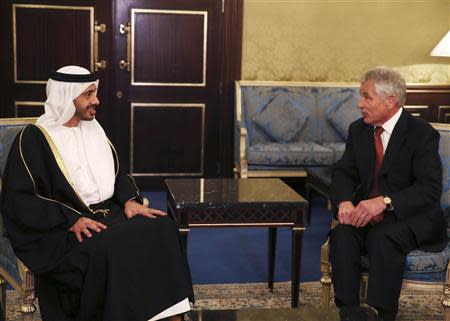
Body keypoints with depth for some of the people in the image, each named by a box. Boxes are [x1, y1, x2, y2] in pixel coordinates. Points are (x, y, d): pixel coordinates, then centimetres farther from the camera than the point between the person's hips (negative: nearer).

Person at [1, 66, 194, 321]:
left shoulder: (93, 128, 16)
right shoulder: (34, 138, -4)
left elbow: (117, 173, 22)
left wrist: (129, 200, 0)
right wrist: (72, 219, -20)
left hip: (109, 211, 6)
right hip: (62, 228, -6)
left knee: (162, 226, -19)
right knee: (108, 249, -35)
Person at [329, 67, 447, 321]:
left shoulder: (422, 133, -12)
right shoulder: (359, 130, 7)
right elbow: (344, 172, 8)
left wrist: (385, 202, -34)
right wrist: (344, 201, -16)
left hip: (412, 217, -5)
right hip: (368, 213, 5)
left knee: (382, 237, -35)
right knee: (342, 233, -26)